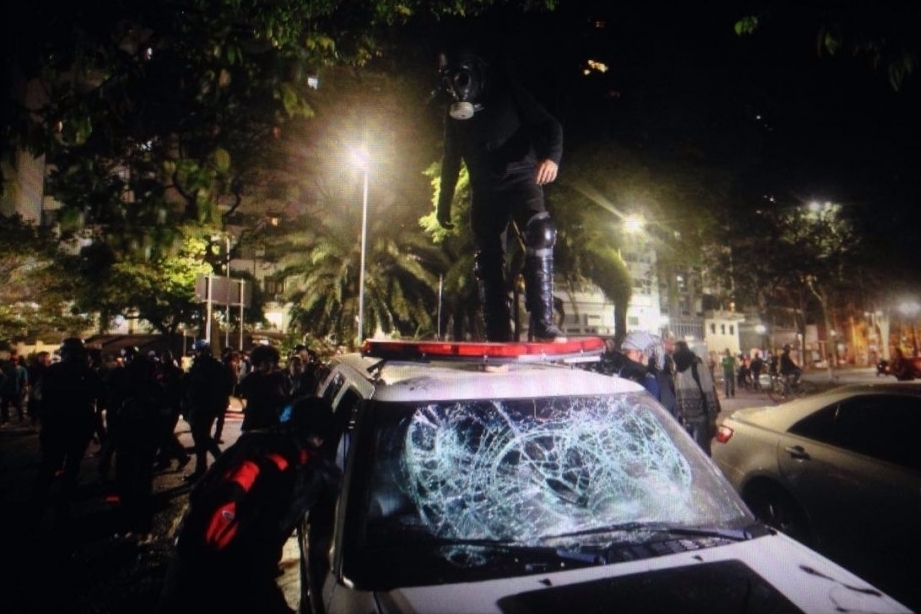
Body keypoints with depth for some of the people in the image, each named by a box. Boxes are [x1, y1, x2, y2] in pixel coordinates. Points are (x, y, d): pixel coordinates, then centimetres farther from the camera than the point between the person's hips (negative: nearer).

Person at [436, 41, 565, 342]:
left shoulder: (508, 94, 2)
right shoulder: (454, 115, 14)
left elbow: (548, 124, -6)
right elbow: (450, 160, 21)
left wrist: (552, 156, -26)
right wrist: (444, 203, 19)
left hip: (521, 180, -4)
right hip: (485, 192, 4)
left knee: (540, 235, -28)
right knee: (488, 261, -1)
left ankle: (542, 321, -26)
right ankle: (498, 335, 4)